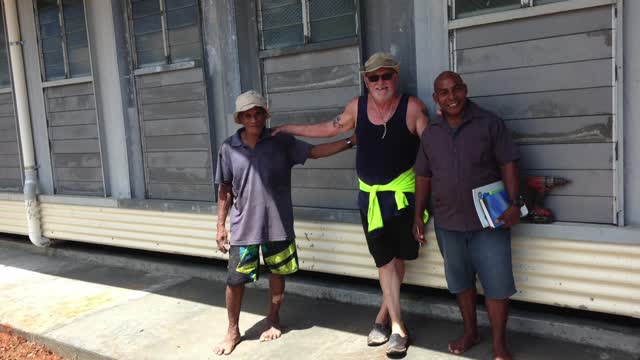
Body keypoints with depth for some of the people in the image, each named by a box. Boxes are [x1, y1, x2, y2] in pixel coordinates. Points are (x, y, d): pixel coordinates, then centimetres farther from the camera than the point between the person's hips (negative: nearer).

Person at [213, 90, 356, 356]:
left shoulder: (281, 142, -3)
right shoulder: (229, 148, -2)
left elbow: (314, 151, -2)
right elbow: (225, 190, 3)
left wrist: (350, 141, -11)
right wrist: (221, 226, 3)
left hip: (277, 225, 1)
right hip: (243, 227, 0)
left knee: (277, 274, 14)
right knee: (235, 280, 4)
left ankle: (273, 320, 36)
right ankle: (233, 332, 25)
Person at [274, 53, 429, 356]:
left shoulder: (412, 106, -7)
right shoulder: (357, 107, 4)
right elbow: (329, 129, 17)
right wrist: (289, 129, 22)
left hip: (403, 193, -2)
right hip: (370, 196, 3)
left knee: (397, 257, 6)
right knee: (385, 259, 3)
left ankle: (384, 316, 24)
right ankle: (397, 327, 13)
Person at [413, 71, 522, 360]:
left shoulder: (489, 123, -4)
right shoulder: (430, 133, 5)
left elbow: (507, 164, -5)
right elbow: (423, 177, 10)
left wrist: (515, 203, -15)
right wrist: (418, 216, 9)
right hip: (448, 223, 4)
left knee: (496, 283, 2)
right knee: (461, 281, 17)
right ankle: (470, 332, 35)